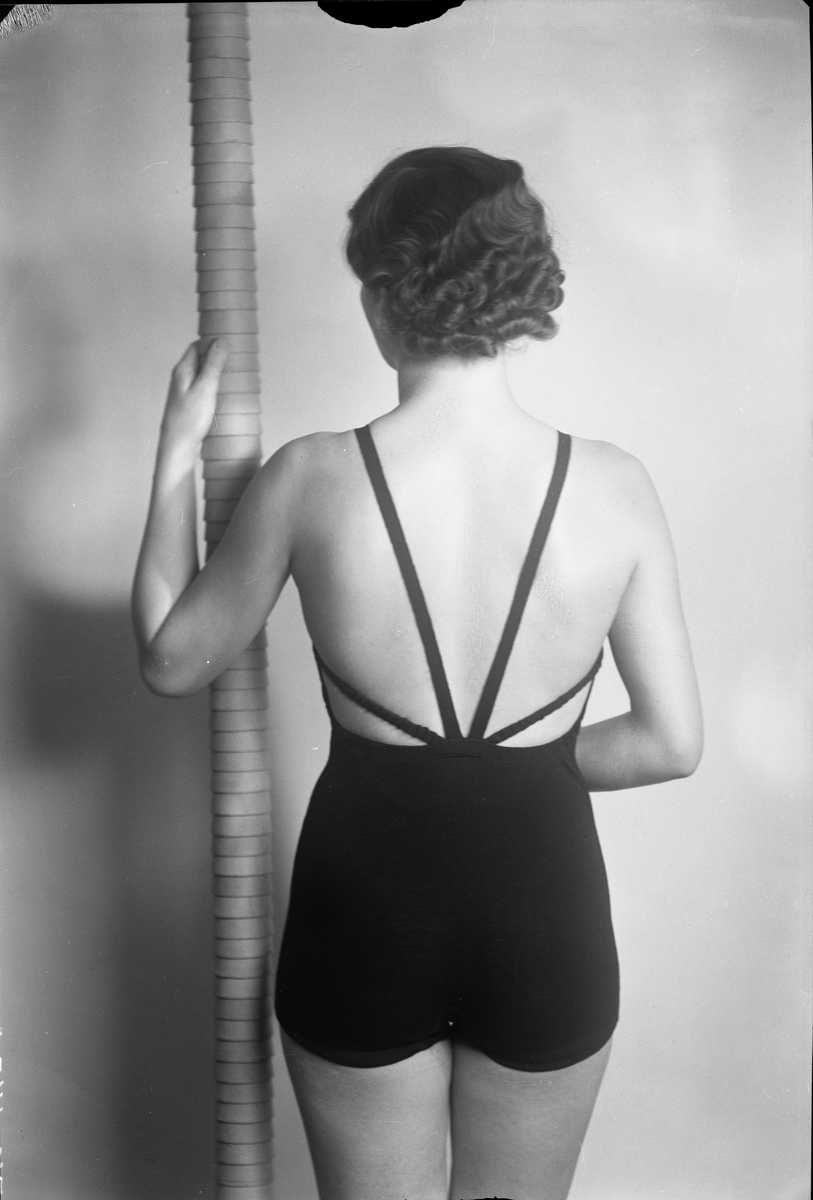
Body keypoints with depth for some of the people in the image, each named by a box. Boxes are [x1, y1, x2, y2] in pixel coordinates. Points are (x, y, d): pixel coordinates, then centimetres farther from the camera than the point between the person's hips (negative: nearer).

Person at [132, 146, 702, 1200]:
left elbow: (171, 661, -1)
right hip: (543, 908, 1)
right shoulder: (614, 488, -13)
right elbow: (673, 742, -7)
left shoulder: (311, 480, -16)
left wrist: (176, 452, 6)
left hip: (363, 905, 0)